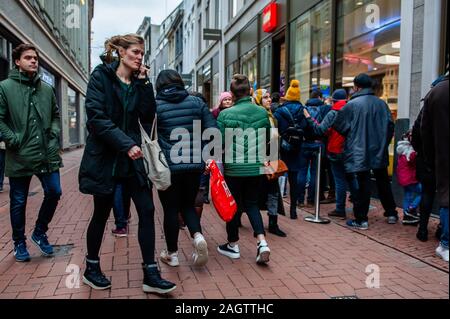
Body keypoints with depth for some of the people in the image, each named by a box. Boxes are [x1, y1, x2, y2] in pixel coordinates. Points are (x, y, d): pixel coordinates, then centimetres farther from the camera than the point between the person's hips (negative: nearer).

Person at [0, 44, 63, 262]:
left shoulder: (47, 89, 9)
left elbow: (56, 115, 19)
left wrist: (55, 135, 4)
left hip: (47, 154, 4)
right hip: (19, 156, -3)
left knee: (54, 193, 4)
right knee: (18, 202, 8)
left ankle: (39, 233, 26)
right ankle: (19, 243, 26)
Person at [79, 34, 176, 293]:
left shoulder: (139, 82, 9)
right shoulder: (101, 76, -6)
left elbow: (148, 117, -3)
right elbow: (97, 117, -17)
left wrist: (144, 83, -7)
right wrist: (126, 144, -24)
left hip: (131, 159, 5)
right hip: (105, 157, -4)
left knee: (147, 211, -2)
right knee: (102, 213, 8)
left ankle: (151, 274, 7)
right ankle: (92, 269, 29)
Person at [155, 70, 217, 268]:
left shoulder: (155, 105, -3)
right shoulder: (196, 102, 4)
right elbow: (212, 131, 1)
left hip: (168, 166, -3)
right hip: (194, 164, 3)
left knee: (171, 209, 10)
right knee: (188, 204, 19)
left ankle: (172, 254, 19)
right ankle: (197, 235, -4)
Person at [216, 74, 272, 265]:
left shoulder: (226, 115, -12)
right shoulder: (262, 113, -1)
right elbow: (269, 140, 9)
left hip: (234, 168, -3)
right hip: (257, 167, 3)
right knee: (252, 203, 17)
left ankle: (233, 245, 26)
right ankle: (262, 242, 3)